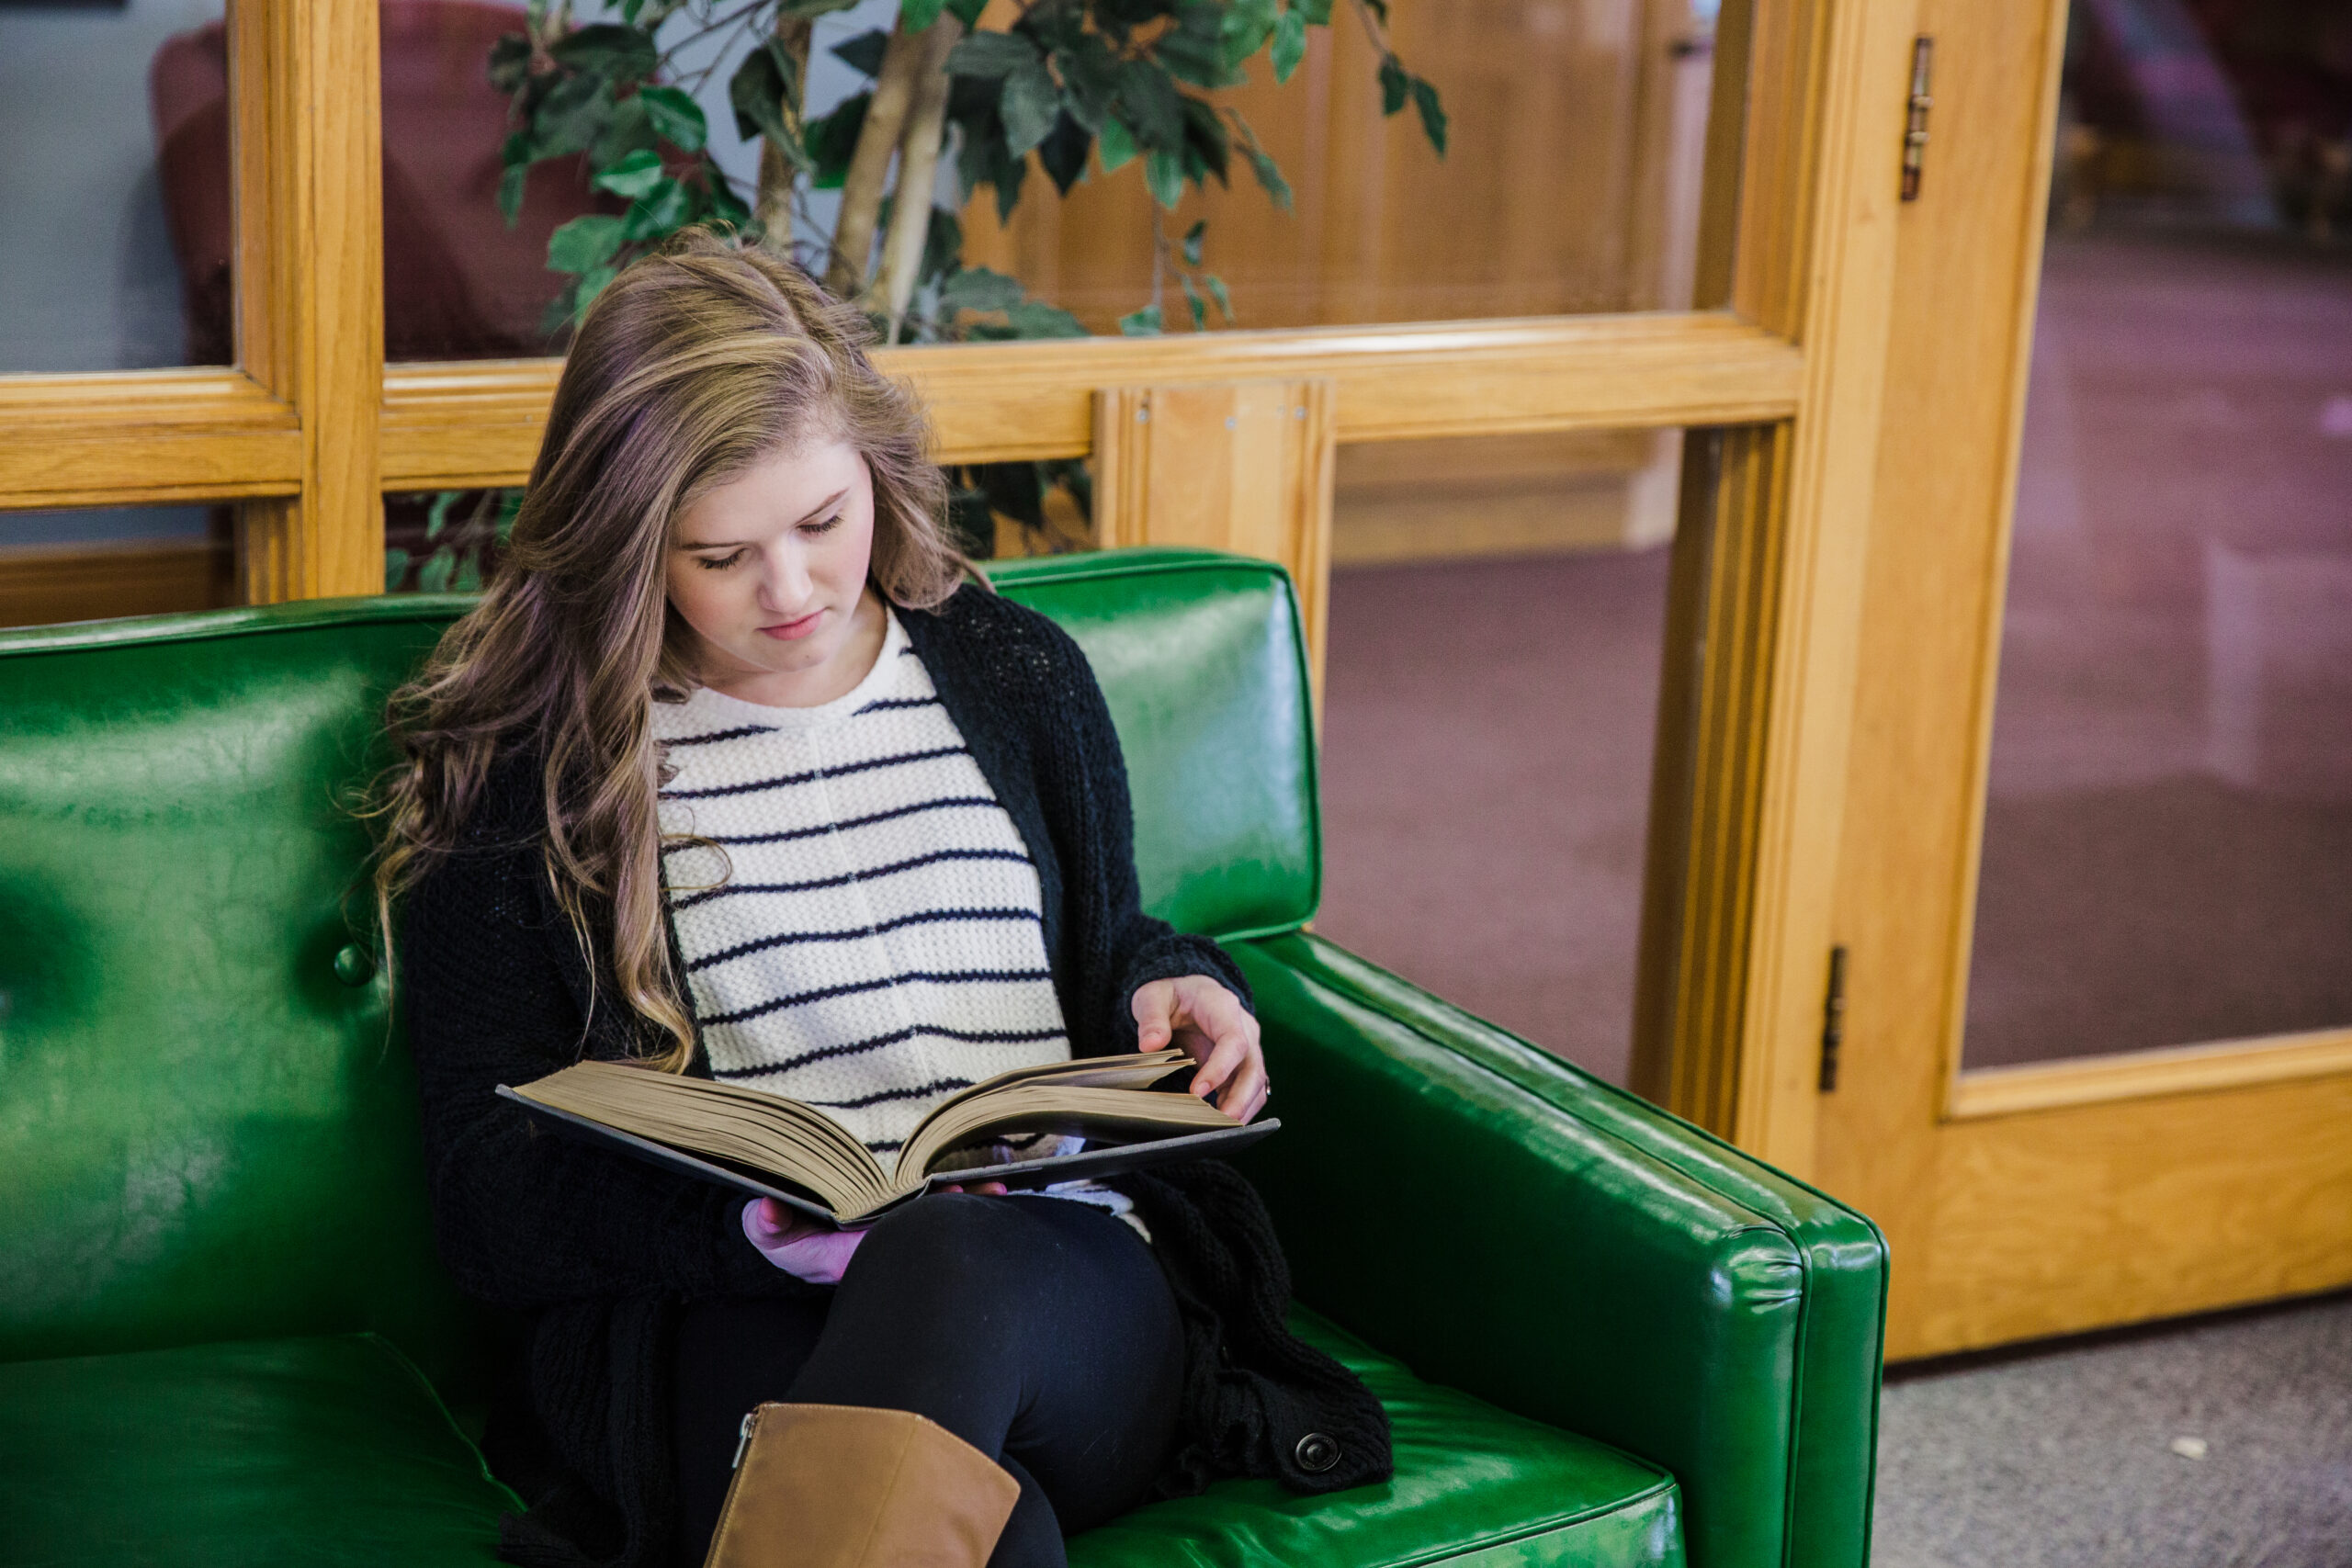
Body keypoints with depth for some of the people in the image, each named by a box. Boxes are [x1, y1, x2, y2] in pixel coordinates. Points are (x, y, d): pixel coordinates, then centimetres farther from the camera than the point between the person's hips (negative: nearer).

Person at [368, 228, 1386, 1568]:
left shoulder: (1019, 677, 19)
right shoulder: (512, 772, 8)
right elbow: (494, 1208, 2)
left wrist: (1174, 995, 7)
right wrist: (764, 1226, -17)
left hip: (1061, 1286, 4)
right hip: (730, 1330, -4)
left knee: (957, 1258, -37)